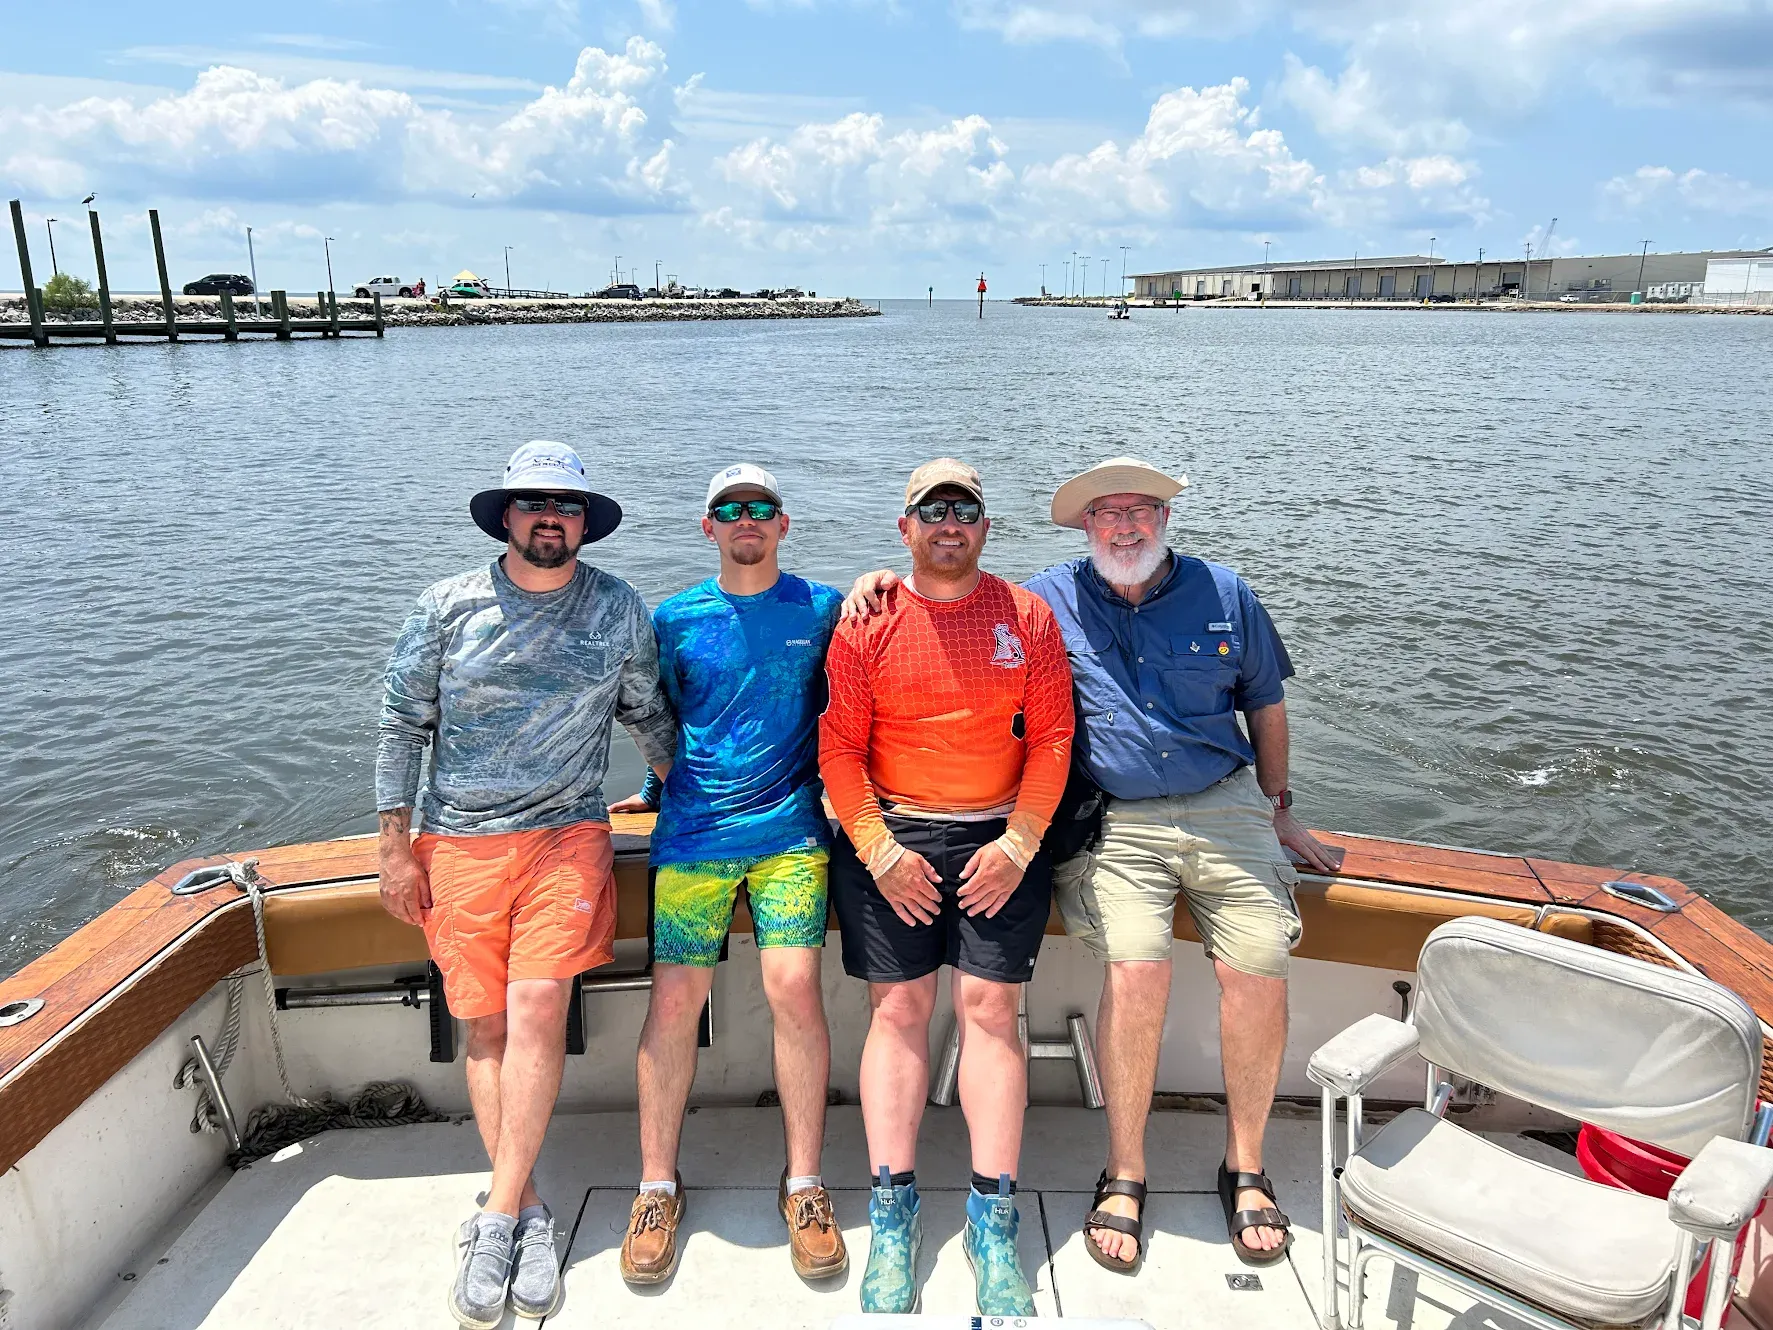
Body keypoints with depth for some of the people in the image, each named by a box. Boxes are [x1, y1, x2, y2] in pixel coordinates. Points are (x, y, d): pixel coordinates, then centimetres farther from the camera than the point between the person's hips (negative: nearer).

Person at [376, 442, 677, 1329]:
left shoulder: (618, 609, 4)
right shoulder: (449, 606, 1)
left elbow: (650, 716, 15)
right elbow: (403, 723, 5)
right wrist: (396, 845, 3)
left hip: (567, 833, 0)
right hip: (460, 841, 1)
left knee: (537, 1008, -13)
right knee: (484, 1026, 2)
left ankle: (499, 1218, -1)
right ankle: (529, 1213, 13)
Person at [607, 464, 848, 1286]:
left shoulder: (821, 609, 6)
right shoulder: (676, 619, 9)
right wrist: (658, 793, 21)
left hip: (791, 831, -1)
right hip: (692, 833, 1)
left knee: (794, 989, -11)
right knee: (674, 997, -3)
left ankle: (804, 1184, 7)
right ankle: (657, 1187, 15)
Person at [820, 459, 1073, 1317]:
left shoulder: (1027, 617, 5)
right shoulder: (868, 624, 3)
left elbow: (1052, 739, 3)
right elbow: (839, 746, 0)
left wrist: (1018, 843, -6)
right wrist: (880, 851, -8)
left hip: (1001, 839, 0)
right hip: (888, 836, 0)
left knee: (989, 1008, -3)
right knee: (897, 1010, 0)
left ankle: (993, 1222, 5)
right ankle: (893, 1214, 10)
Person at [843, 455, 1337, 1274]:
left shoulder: (1224, 595, 9)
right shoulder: (1050, 599, 5)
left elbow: (1265, 703, 19)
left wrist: (1277, 808, 22)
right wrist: (887, 582, -4)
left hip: (1224, 808, 2)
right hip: (1115, 827, -2)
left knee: (1256, 969, -13)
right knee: (1135, 967, -24)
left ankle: (1245, 1165, 10)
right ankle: (1124, 1174, -3)